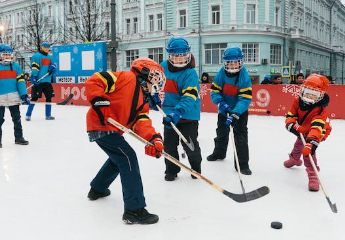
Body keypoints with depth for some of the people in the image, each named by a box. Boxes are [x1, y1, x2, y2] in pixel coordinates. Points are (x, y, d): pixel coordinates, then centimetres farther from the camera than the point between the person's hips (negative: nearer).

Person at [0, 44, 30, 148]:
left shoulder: (16, 66, 6)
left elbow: (20, 81, 6)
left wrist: (24, 95, 0)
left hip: (14, 98, 2)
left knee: (17, 118, 10)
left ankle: (19, 137, 19)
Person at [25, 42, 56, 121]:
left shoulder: (50, 57, 18)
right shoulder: (36, 56, -2)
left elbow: (52, 66, 23)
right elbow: (34, 67, -10)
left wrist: (52, 67, -1)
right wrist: (33, 77, -21)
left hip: (47, 81, 7)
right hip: (38, 81, -7)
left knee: (49, 97, 8)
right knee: (34, 98, -5)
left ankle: (48, 115, 19)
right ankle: (28, 115, 4)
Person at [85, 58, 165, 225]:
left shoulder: (143, 101, 14)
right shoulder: (127, 78, -9)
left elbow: (142, 122, -2)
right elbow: (93, 81, -15)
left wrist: (153, 138, -20)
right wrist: (99, 101, -25)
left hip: (113, 129, 10)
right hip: (101, 126, -10)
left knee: (118, 158, 29)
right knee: (128, 158, -15)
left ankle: (97, 189, 50)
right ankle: (134, 210, -12)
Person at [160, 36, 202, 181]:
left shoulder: (190, 73, -17)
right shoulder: (163, 67, -1)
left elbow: (189, 97, -27)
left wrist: (178, 112, -39)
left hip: (188, 114, -4)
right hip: (169, 113, 5)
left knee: (190, 144, 3)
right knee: (169, 144, 10)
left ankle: (196, 167, 30)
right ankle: (171, 170, 29)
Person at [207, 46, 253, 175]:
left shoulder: (244, 76, -24)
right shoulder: (221, 74, -16)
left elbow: (245, 99, -28)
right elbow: (214, 91, -11)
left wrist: (234, 114, -38)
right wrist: (222, 104, -28)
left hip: (240, 110, -4)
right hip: (224, 109, 4)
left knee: (241, 134, -11)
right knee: (221, 131, 21)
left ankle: (242, 164, -1)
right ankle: (219, 152, 47)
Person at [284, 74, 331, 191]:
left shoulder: (320, 110, -40)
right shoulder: (298, 102, -23)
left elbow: (317, 128, -53)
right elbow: (290, 116, -19)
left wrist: (311, 143, -67)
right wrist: (293, 126, -42)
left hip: (319, 131, -6)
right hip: (302, 130, 6)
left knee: (307, 149, -28)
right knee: (299, 144, 29)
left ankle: (313, 174, -24)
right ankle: (294, 159, 61)